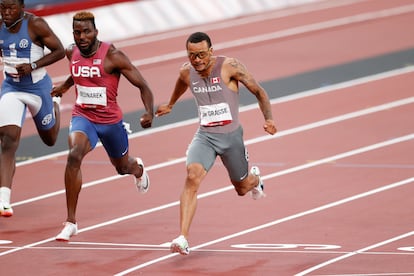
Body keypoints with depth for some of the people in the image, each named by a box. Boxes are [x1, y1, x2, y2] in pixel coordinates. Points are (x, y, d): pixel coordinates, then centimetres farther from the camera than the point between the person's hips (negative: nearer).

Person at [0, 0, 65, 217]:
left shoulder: (36, 25, -19)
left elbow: (59, 51, -15)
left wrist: (33, 65, -24)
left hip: (38, 88, -2)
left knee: (50, 140, 22)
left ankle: (55, 107, 58)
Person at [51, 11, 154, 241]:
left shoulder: (112, 56, -21)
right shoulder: (72, 53, -5)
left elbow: (143, 86, -19)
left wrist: (150, 112, -34)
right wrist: (65, 86, 32)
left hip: (111, 120, -2)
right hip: (83, 117, 2)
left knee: (122, 166, 22)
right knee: (74, 156, -28)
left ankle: (138, 169, 66)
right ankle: (71, 222, -25)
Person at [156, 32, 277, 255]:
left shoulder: (229, 66, -16)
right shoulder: (187, 72, -4)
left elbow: (258, 91, -9)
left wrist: (268, 119, -22)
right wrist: (170, 105, 41)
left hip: (231, 136, -1)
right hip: (204, 136, 1)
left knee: (242, 188, 18)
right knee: (192, 178, -26)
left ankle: (254, 178, 59)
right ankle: (182, 239, -33)